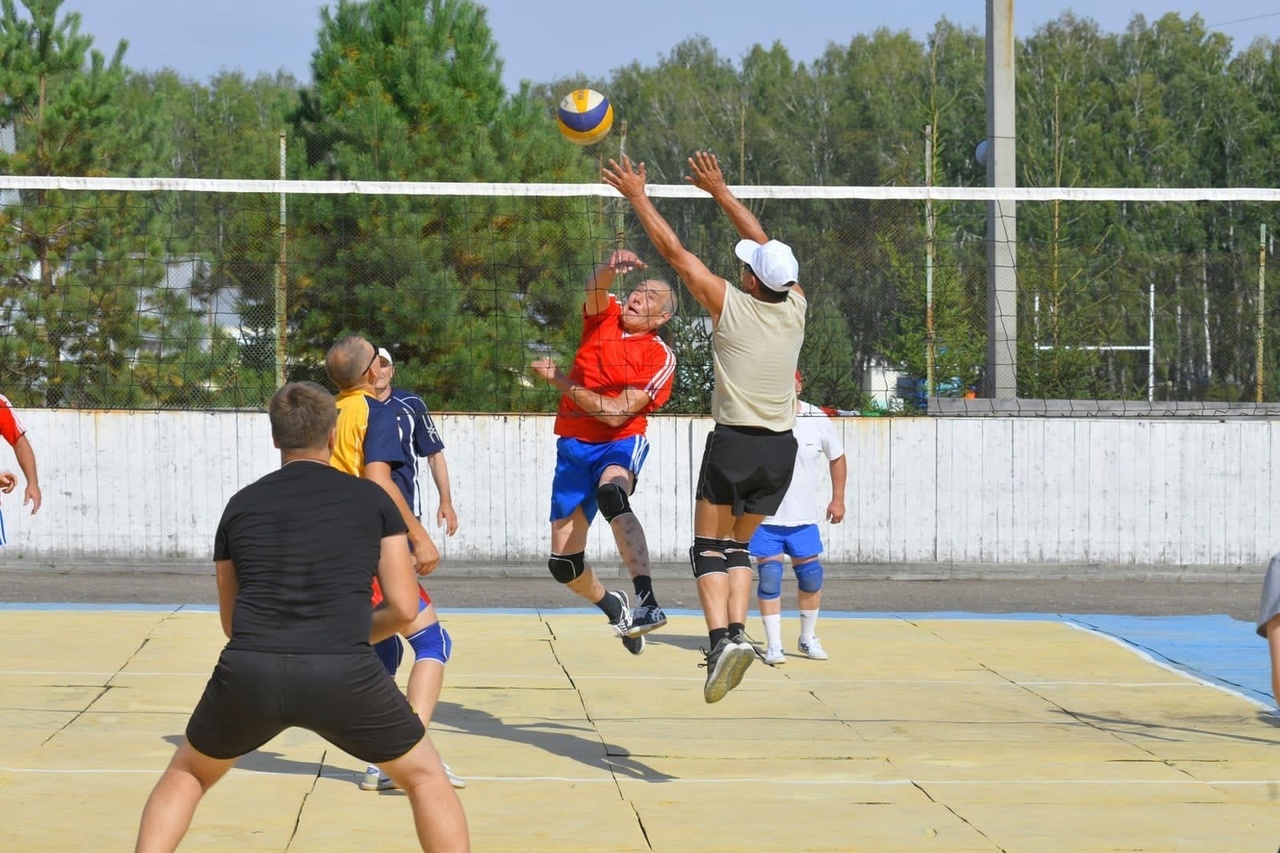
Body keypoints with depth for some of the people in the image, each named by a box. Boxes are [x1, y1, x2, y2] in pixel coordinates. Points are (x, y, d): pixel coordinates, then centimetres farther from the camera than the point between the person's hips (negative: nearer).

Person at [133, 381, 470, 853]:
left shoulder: (241, 505, 19)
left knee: (186, 773, 29)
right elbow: (404, 608, 12)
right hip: (343, 673, -2)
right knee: (426, 776, 19)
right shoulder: (371, 499, 13)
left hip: (248, 671, 2)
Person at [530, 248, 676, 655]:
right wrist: (612, 267, -39)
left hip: (620, 443, -5)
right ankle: (614, 606, 36)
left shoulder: (661, 358, -6)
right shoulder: (604, 316, 7)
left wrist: (560, 380, -13)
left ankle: (647, 601, -52)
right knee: (563, 564, 4)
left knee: (612, 493, -41)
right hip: (574, 446, 5)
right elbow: (595, 287, -17)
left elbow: (617, 413, -15)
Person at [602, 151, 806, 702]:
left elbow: (674, 251, -5)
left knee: (711, 548, 3)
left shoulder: (732, 306, -11)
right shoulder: (795, 307, 0)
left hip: (734, 444, -5)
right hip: (780, 449, 5)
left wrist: (637, 196, 4)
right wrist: (720, 191, 23)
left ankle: (722, 638, -17)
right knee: (738, 547, 17)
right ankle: (737, 631, -2)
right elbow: (765, 244, 15)